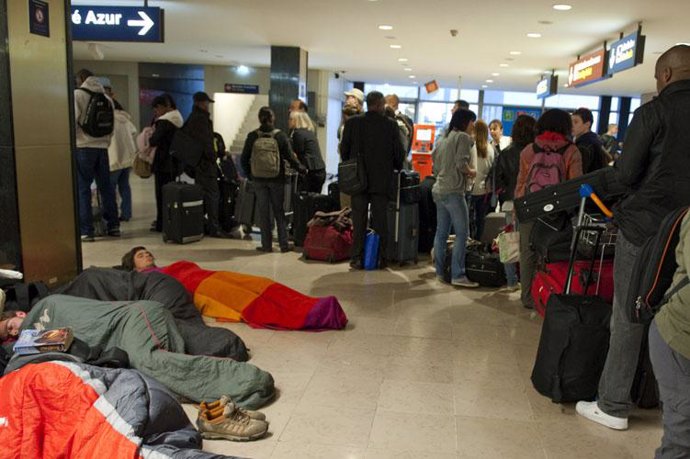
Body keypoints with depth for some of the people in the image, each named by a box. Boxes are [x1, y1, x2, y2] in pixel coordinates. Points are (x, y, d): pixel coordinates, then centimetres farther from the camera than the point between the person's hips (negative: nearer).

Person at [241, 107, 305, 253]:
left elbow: (244, 159, 1)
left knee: (263, 212, 8)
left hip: (259, 179, 0)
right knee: (279, 211, 10)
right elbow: (290, 157, -6)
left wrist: (249, 172, 17)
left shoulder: (252, 136, -3)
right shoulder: (280, 135, -7)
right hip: (276, 179, 0)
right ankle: (283, 244, 9)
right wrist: (301, 169, 8)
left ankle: (266, 244, 9)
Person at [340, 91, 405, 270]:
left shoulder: (352, 122, -1)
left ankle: (357, 258, 5)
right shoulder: (390, 125, -5)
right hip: (382, 180, -1)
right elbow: (399, 152, -1)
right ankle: (380, 258, 9)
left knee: (359, 221, 4)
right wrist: (396, 168, 17)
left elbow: (344, 149, 3)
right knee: (380, 221, 5)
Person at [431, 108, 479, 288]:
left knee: (441, 233, 10)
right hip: (453, 191, -9)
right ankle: (457, 275, -8)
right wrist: (471, 172, 1)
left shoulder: (444, 139, 18)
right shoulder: (463, 137, -5)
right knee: (462, 233, -6)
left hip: (439, 190, 9)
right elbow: (461, 164, -16)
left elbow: (436, 166, 19)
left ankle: (440, 272, 14)